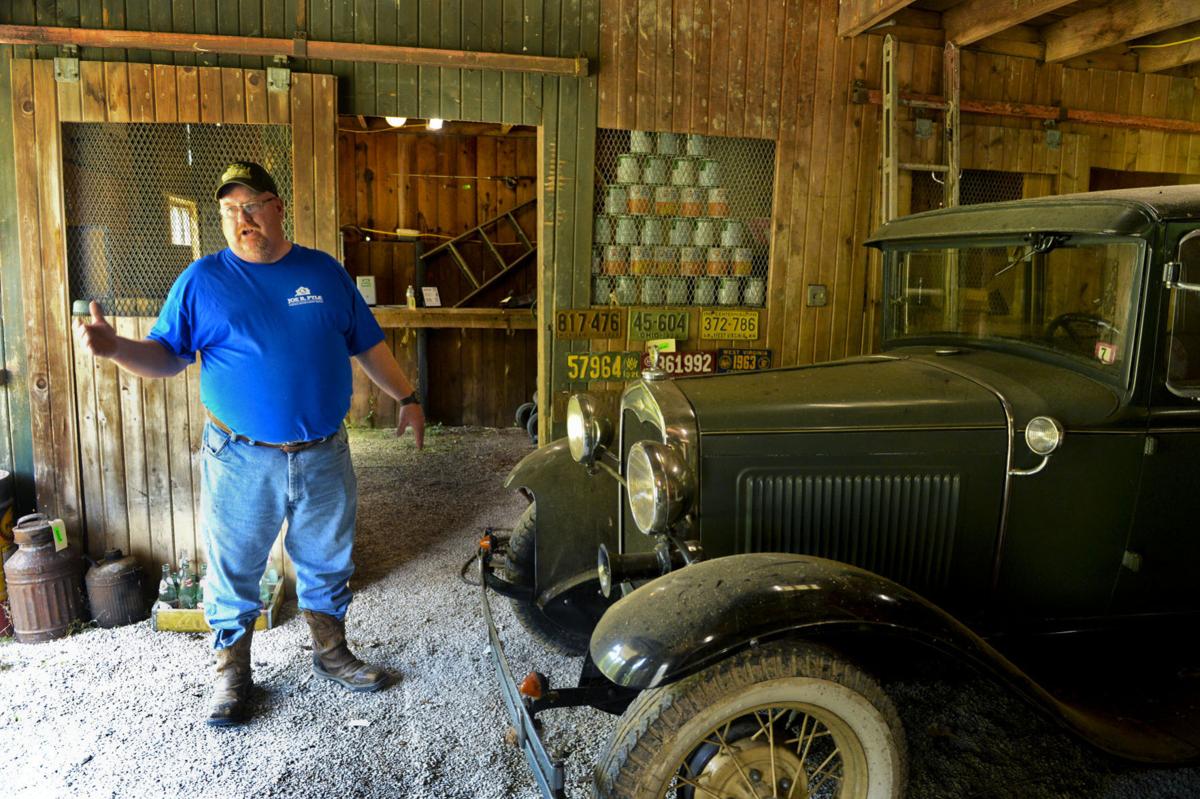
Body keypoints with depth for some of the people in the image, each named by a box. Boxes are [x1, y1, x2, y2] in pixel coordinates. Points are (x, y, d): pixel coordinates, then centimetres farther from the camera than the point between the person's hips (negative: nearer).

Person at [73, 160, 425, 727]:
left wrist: (406, 397, 13)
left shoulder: (324, 272, 5)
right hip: (241, 460, -2)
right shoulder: (201, 280, 0)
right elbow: (166, 356, -1)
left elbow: (368, 345, 11)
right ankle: (232, 673, 31)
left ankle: (331, 654, 36)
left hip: (324, 456, 2)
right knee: (233, 572, 10)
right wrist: (115, 348, -20)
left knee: (327, 563, 16)